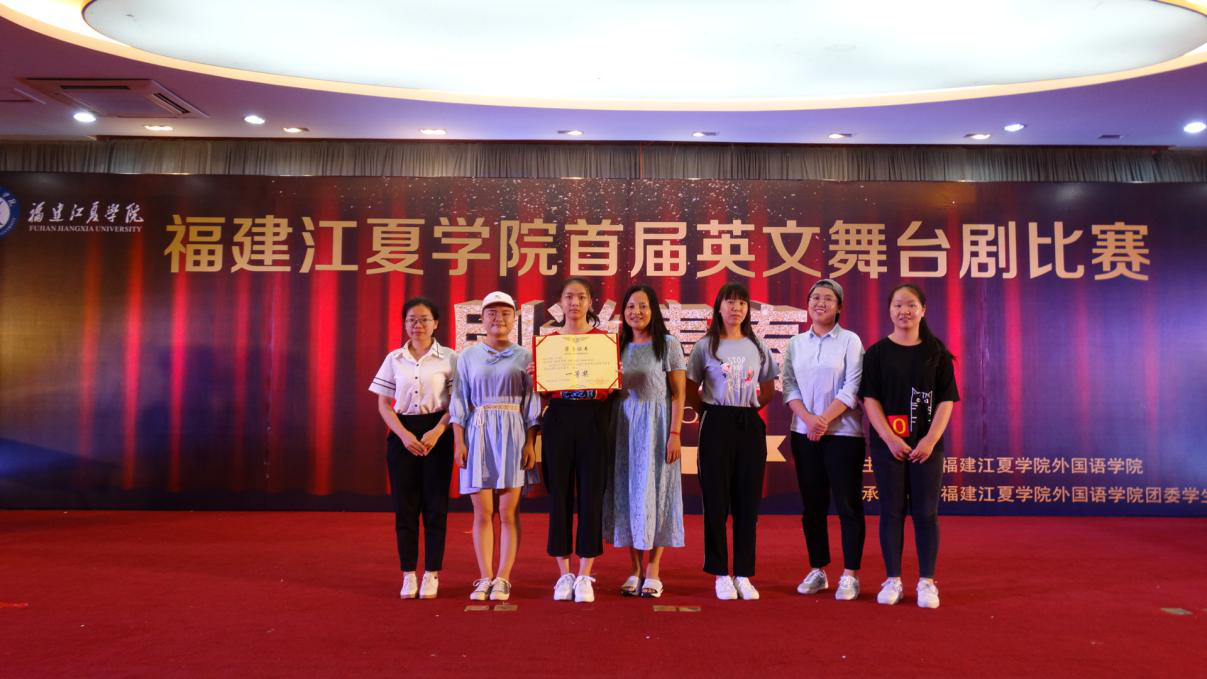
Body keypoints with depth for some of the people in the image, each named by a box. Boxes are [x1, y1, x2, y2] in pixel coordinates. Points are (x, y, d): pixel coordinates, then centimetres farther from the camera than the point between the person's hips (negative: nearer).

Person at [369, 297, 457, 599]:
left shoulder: (449, 358, 0)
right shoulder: (394, 359, 6)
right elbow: (384, 405, 5)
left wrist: (436, 432, -16)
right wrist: (404, 435, -10)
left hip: (437, 433, -2)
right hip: (402, 434, 2)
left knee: (435, 505, 1)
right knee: (405, 506, 4)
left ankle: (431, 575, 11)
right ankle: (408, 575, 14)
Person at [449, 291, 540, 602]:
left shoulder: (524, 357, 5)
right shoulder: (468, 356, 8)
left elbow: (531, 403, 3)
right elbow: (460, 402, 6)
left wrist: (530, 444, -4)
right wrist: (459, 442, -2)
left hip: (513, 434, -1)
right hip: (478, 434, 1)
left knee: (508, 512, 0)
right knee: (482, 512, 3)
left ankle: (502, 579, 8)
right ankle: (485, 578, 11)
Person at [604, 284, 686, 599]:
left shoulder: (668, 344, -1)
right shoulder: (617, 346, 11)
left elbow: (678, 393, -5)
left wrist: (675, 434, -11)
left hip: (656, 424, -4)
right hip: (623, 424, 4)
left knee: (654, 491, -1)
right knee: (627, 492, 5)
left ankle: (653, 572, 8)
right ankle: (635, 570, 14)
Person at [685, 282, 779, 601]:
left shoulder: (757, 346, 10)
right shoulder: (705, 346, 2)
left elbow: (768, 390, 17)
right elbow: (690, 391, 4)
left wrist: (750, 407, 6)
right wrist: (709, 411, -1)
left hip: (750, 425, 3)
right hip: (717, 425, -2)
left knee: (748, 501, 4)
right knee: (716, 500, 0)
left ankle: (743, 575, 14)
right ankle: (721, 574, 11)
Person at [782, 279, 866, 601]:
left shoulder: (850, 340, -1)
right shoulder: (795, 343, 10)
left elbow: (852, 388, -8)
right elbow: (789, 385, 3)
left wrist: (825, 419, -15)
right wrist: (808, 419, -11)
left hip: (843, 433, -3)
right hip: (804, 433, 4)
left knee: (847, 504, -1)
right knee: (812, 505, 8)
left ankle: (850, 575, 7)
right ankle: (817, 570, 18)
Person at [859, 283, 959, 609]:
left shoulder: (937, 352, 4)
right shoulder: (877, 353, 3)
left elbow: (946, 400, 1)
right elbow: (870, 399, -2)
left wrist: (931, 439, -11)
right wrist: (890, 439, -12)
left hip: (927, 446, 0)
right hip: (888, 444, 0)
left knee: (926, 512, 3)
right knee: (892, 511, 4)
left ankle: (926, 582, 12)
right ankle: (893, 580, 13)